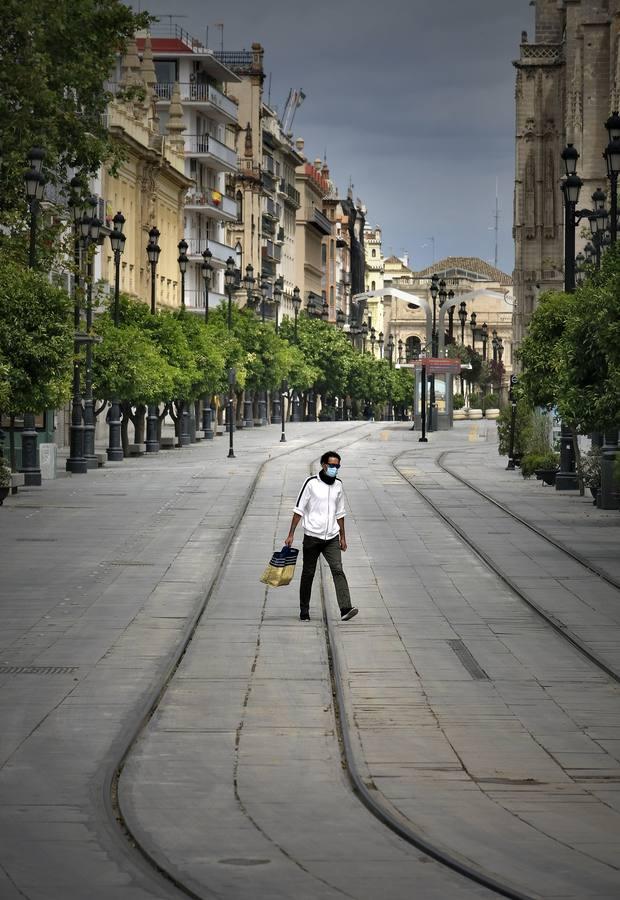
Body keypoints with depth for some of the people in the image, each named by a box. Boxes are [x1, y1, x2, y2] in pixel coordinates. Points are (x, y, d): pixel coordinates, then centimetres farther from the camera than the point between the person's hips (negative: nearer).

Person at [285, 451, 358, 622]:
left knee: (338, 570, -13)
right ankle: (304, 611, 19)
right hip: (312, 536, -3)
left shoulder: (338, 485, 9)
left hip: (332, 537, 3)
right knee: (308, 574, 6)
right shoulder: (311, 483, -6)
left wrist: (342, 537, 19)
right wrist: (291, 534, -7)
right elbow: (299, 510, -4)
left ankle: (345, 609, -24)